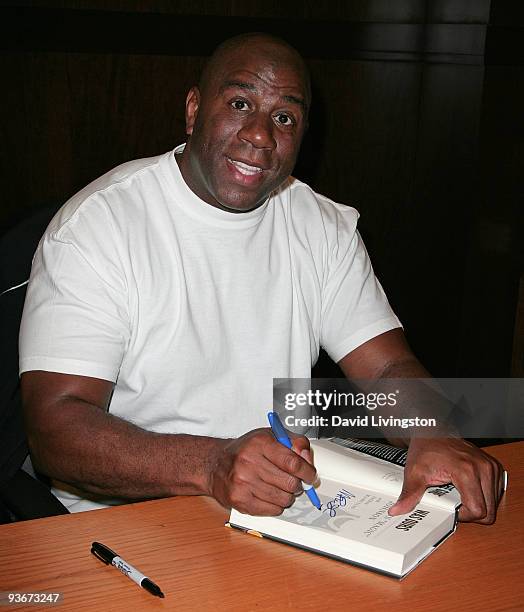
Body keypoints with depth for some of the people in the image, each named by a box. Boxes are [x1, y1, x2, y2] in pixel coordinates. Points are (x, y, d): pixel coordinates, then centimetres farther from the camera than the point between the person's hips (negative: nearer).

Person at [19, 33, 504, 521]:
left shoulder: (327, 229, 9)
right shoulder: (94, 227, -10)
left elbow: (389, 368, 4)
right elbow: (56, 426, -19)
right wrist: (211, 466, -35)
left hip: (284, 510, 4)